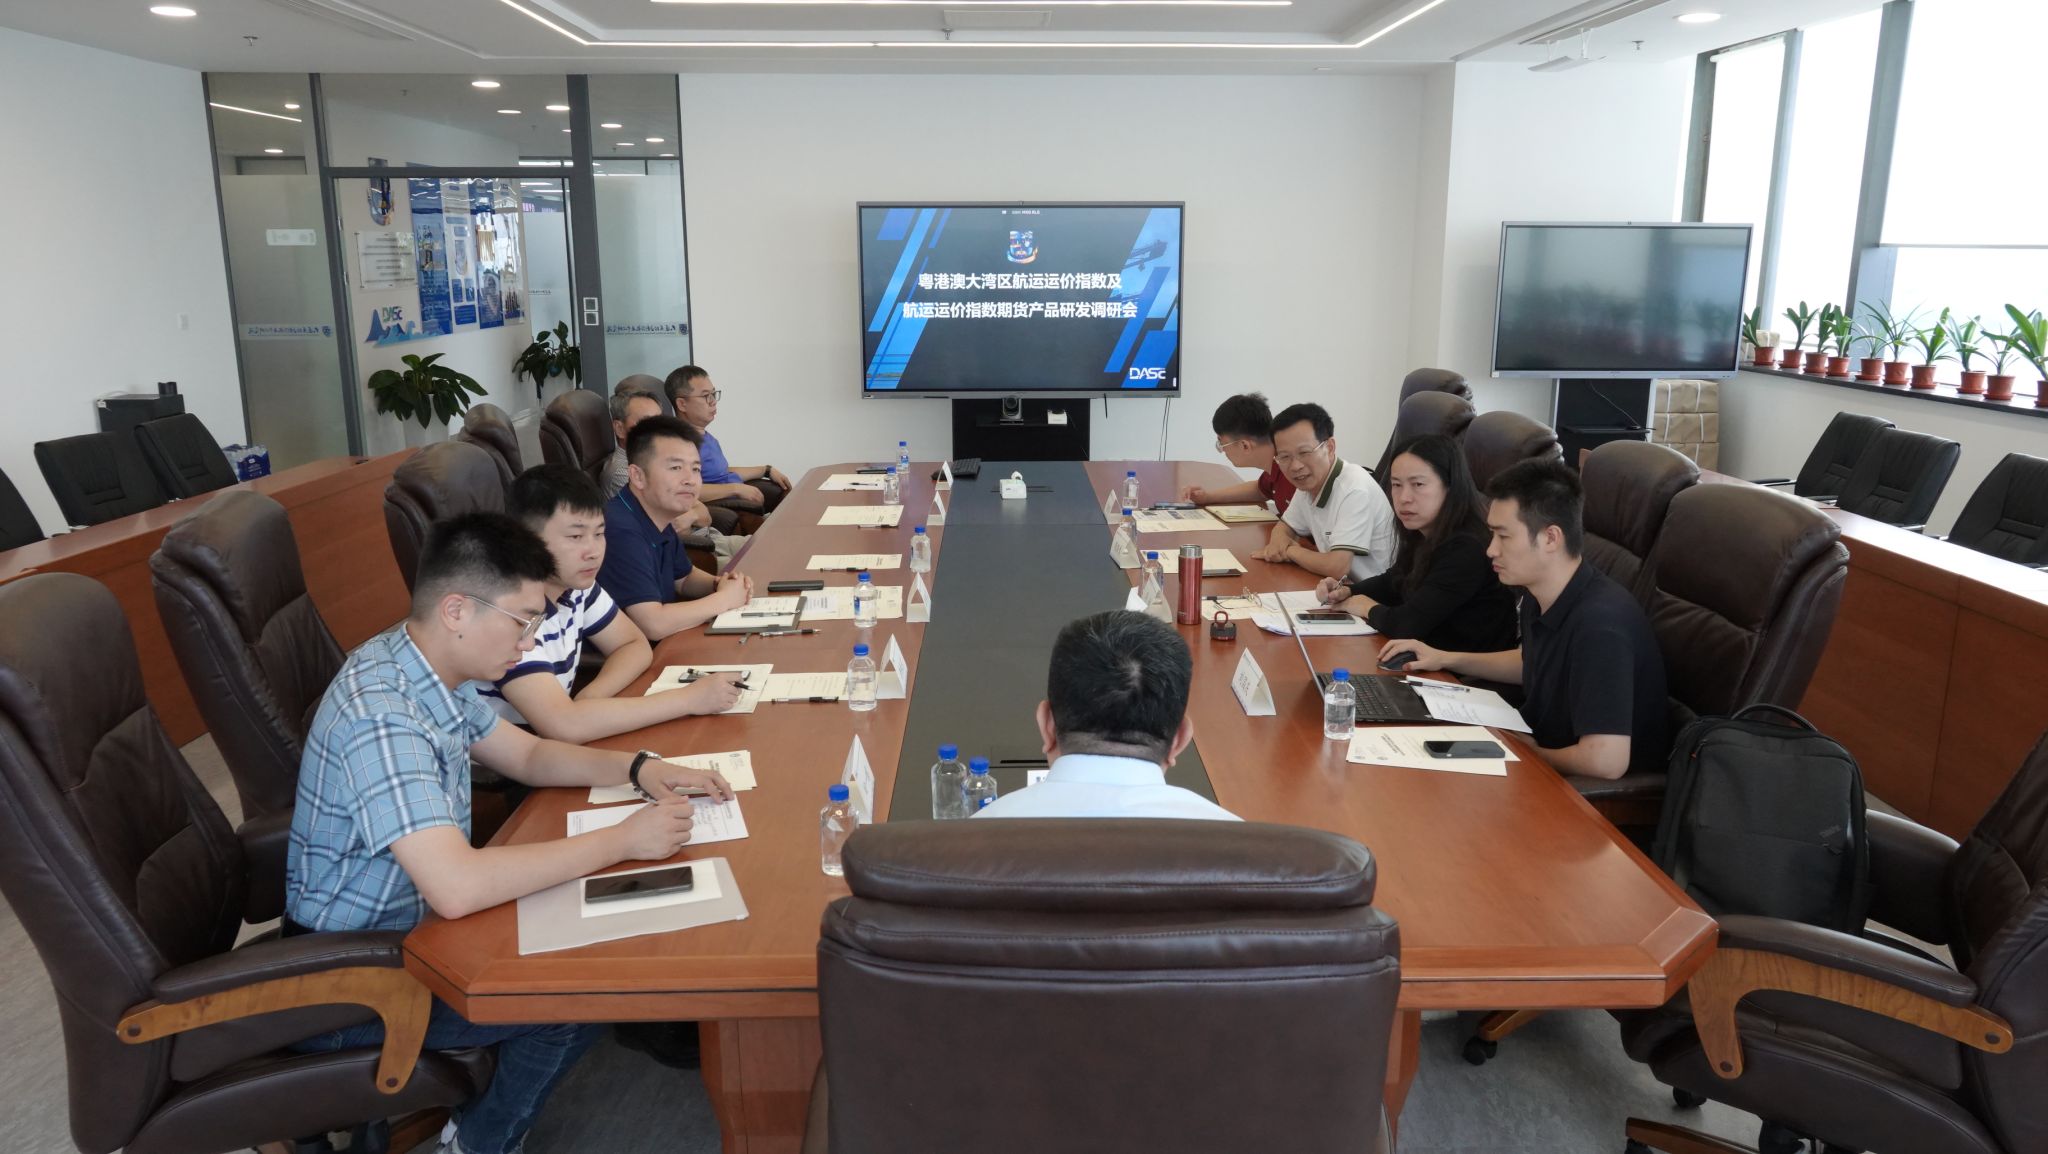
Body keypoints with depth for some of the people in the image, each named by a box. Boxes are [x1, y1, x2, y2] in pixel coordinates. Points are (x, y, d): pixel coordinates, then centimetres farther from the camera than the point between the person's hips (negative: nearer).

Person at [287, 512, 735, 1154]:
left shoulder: (429, 669, -2)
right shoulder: (379, 715, -32)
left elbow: (527, 754, 12)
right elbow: (457, 888, -41)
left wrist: (639, 769, -5)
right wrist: (623, 841, -31)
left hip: (406, 924, 9)